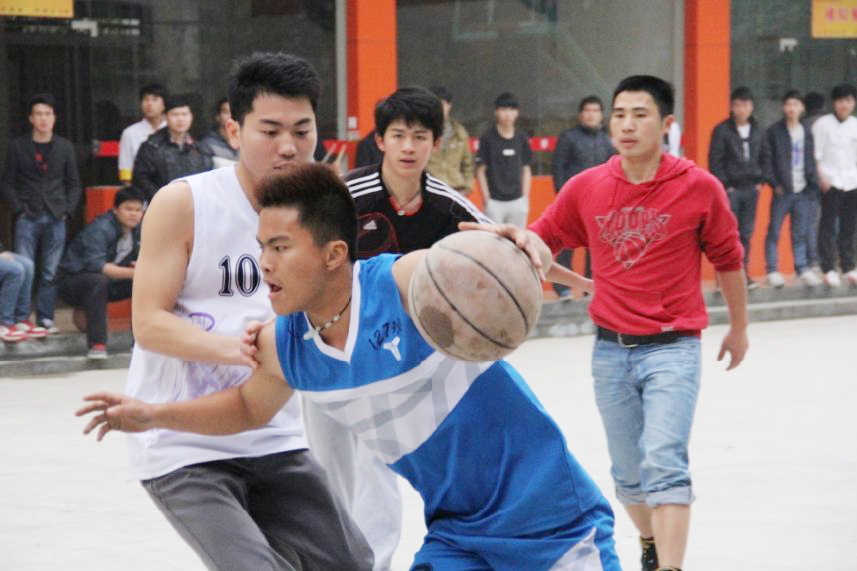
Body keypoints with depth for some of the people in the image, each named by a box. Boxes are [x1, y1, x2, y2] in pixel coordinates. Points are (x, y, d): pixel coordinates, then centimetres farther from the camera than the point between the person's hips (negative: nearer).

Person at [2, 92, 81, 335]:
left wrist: (67, 210, 0)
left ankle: (45, 318, 8)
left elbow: (73, 184, 12)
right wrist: (19, 209, -5)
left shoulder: (65, 147, 9)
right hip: (28, 218, -1)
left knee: (50, 273, 2)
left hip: (55, 218, 1)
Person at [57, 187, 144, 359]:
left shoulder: (137, 230, -2)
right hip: (73, 281, -7)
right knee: (98, 280, -39)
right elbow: (95, 264, -37)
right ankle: (97, 344, -40)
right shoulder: (100, 229, -24)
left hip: (109, 282, 7)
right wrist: (131, 273, -45)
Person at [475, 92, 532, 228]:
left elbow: (526, 169, 13)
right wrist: (486, 198, -6)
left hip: (517, 201, 3)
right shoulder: (487, 138, -3)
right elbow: (481, 171, -1)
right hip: (495, 201, -3)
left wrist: (525, 197, 7)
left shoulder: (521, 139, 7)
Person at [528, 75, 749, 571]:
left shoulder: (699, 187, -7)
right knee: (628, 472, 14)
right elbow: (541, 240, 11)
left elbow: (728, 260, 6)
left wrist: (739, 327, 16)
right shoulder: (585, 188, 0)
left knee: (664, 461, -18)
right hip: (611, 349, 4)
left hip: (672, 348, -3)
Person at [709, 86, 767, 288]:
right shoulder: (722, 131, -5)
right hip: (730, 189, -4)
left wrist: (760, 181, 5)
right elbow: (715, 161, -6)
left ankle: (744, 271, 11)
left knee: (747, 232, 6)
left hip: (751, 188, 5)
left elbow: (764, 158, 17)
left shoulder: (758, 131, 10)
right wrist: (725, 185, -11)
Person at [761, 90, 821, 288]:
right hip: (782, 190, -3)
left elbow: (811, 160, 14)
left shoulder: (807, 131, 12)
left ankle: (802, 268, 14)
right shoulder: (774, 131, -1)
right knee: (774, 232, -1)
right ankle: (772, 270, 4)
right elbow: (766, 160, -3)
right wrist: (774, 183, -12)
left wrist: (813, 185, 7)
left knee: (801, 233, 7)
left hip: (803, 190, 3)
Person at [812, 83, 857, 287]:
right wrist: (821, 177, -12)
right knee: (828, 226, -4)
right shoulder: (823, 124, -1)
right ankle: (828, 269, 0)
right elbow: (816, 155, -3)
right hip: (831, 183, -4)